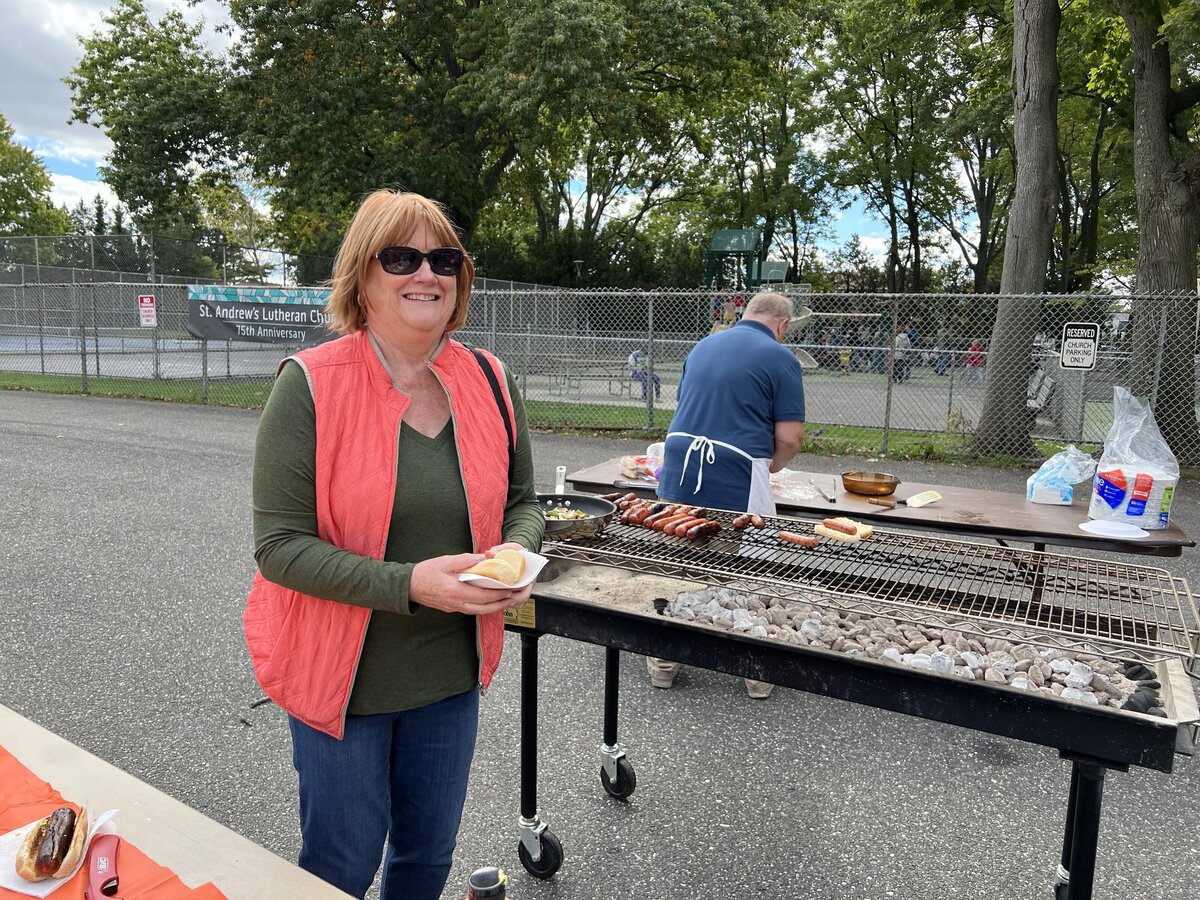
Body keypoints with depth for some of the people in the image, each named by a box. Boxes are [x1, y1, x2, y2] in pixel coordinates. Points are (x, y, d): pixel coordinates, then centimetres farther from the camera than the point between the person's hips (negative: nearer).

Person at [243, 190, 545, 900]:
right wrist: (410, 584, -28)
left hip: (452, 670, 4)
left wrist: (516, 551, -14)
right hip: (342, 673, -3)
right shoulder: (311, 386, -17)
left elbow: (523, 501, 8)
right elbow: (279, 545, -18)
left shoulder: (492, 384, -4)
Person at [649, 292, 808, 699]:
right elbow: (790, 437, -7)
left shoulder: (703, 345, 16)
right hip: (736, 477, -5)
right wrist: (773, 466, 14)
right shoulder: (780, 358, -2)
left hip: (679, 464, 5)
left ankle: (665, 659, 27)